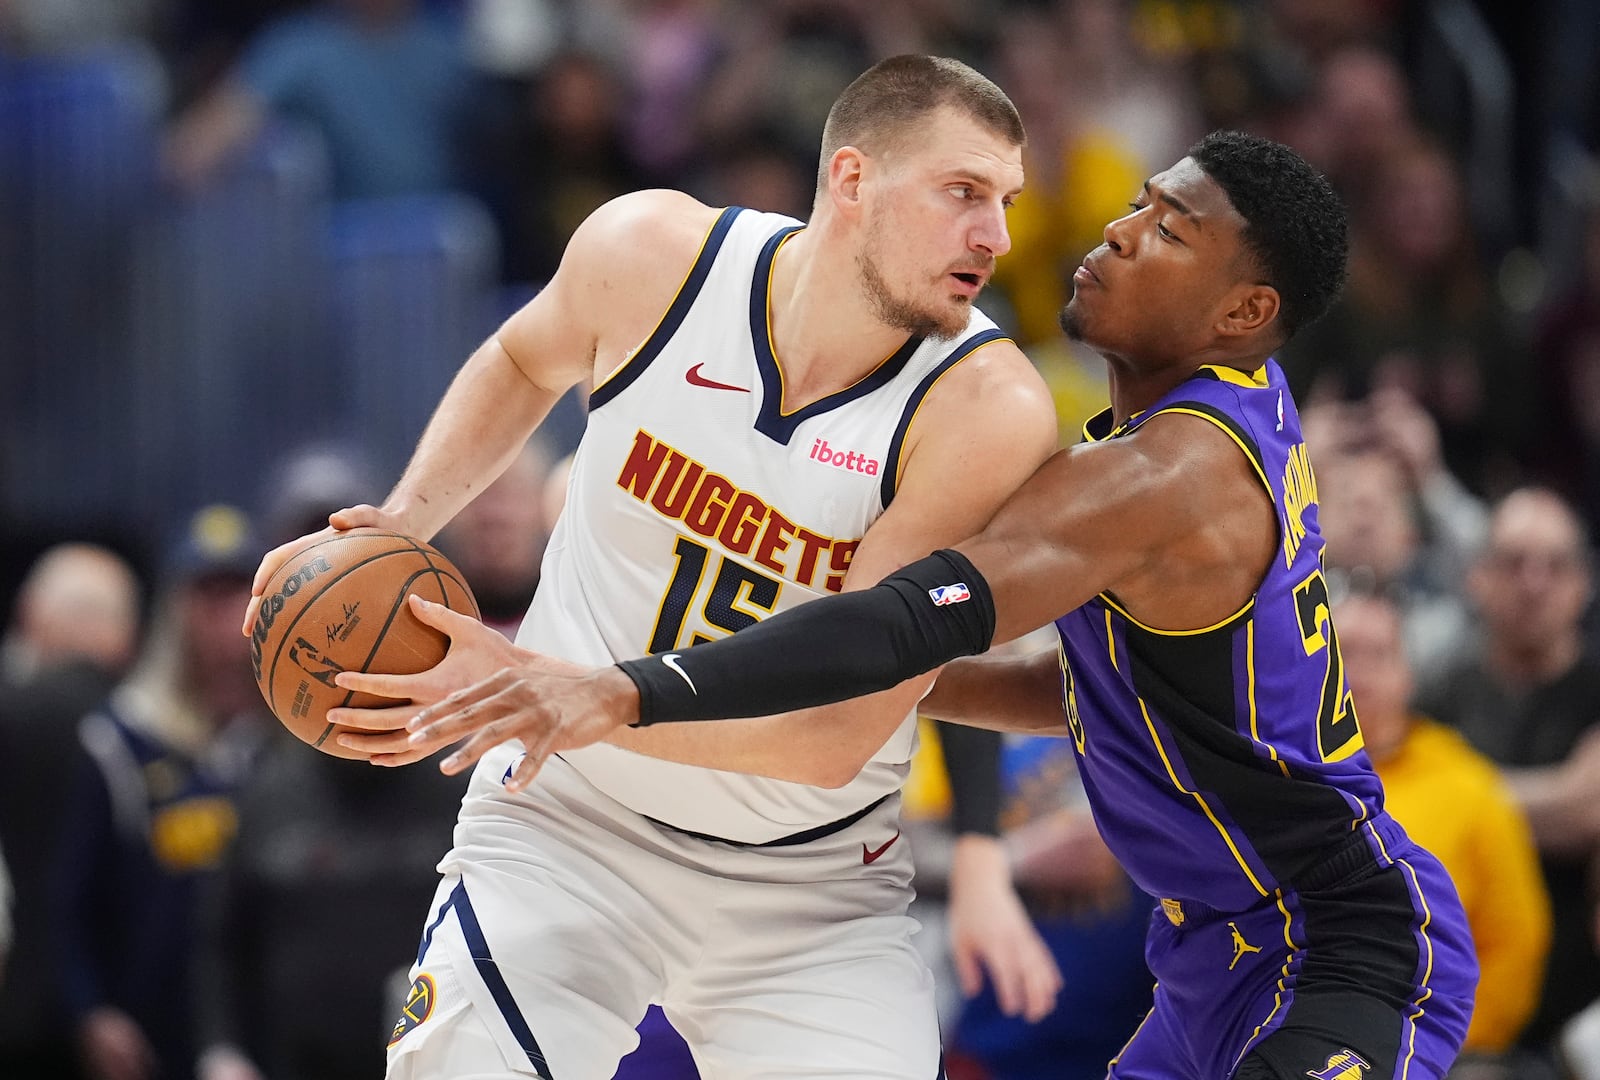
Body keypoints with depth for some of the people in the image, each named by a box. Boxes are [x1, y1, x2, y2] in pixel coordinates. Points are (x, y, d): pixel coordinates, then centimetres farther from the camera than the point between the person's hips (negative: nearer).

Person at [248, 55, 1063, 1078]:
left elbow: (833, 733, -28)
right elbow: (524, 361, 14)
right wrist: (404, 521, -3)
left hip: (809, 883, 0)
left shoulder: (987, 411, -23)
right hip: (569, 822, 1)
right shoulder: (651, 253, -14)